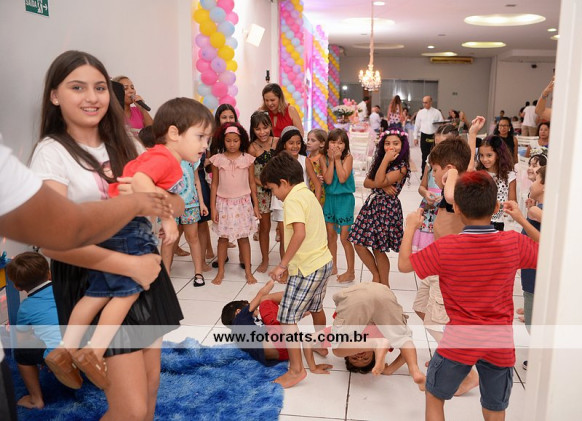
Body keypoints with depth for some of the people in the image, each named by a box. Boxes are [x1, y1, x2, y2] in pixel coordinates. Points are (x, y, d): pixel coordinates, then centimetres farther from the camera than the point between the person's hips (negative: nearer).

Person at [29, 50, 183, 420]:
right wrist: (131, 265, -24)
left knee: (150, 385, 16)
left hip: (144, 271, 6)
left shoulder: (122, 147, 8)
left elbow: (177, 205, 3)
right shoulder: (52, 153, -10)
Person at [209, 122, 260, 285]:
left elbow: (252, 183, 4)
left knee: (243, 238, 6)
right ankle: (220, 272, 19)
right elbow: (214, 184, 1)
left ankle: (248, 271, 16)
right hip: (223, 203, 0)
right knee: (223, 238, 7)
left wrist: (255, 205, 3)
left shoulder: (248, 159, -2)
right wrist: (213, 207, -2)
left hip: (243, 203, 0)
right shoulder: (217, 159, -2)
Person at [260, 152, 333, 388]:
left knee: (287, 317, -2)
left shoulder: (292, 199, -16)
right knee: (316, 308, 30)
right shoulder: (309, 195, 13)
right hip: (323, 260, 10)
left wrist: (282, 264, -24)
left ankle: (296, 369, 4)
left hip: (307, 268, -10)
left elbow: (299, 233, -30)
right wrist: (289, 263, 16)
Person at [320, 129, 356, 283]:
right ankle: (333, 267, 31)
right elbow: (328, 180, -15)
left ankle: (351, 271, 9)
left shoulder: (348, 158, -11)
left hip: (345, 199, -4)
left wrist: (338, 159, -19)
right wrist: (332, 160, -17)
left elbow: (342, 179, -23)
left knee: (344, 237, -3)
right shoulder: (324, 158, -4)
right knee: (330, 234, 15)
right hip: (329, 199, 4)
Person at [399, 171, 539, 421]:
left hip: (459, 341, -2)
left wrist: (410, 227, 10)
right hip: (500, 343, 3)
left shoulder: (444, 248, -17)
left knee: (434, 397, 21)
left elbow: (403, 265, -3)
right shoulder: (515, 242, -10)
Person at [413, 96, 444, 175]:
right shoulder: (420, 112, 7)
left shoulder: (437, 112, 2)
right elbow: (417, 125, 11)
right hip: (424, 136, 1)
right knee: (424, 155, 4)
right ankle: (424, 173, 11)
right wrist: (415, 137, 8)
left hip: (434, 136, -1)